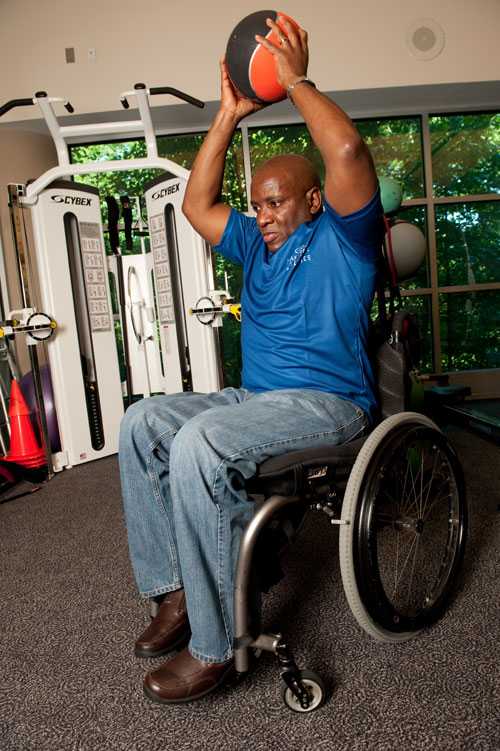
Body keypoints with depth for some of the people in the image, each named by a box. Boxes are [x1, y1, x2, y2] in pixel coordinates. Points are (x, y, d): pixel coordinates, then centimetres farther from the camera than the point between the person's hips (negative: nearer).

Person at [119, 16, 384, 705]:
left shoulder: (342, 239, 0)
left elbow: (347, 151, -18)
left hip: (329, 404, -7)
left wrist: (297, 82, -4)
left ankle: (215, 644, -20)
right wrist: (229, 115, 18)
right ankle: (174, 590, -8)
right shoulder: (259, 246, 21)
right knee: (142, 420, -10)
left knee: (198, 442, -32)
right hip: (255, 398, 8)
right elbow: (197, 204, 22)